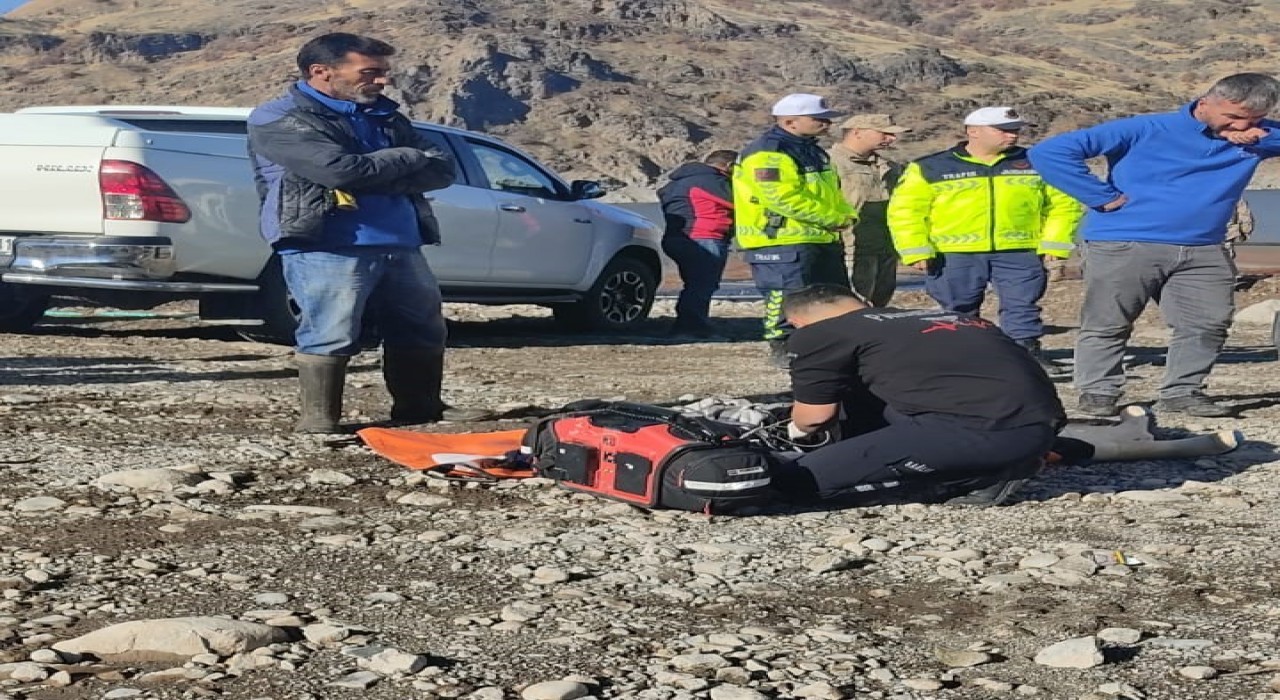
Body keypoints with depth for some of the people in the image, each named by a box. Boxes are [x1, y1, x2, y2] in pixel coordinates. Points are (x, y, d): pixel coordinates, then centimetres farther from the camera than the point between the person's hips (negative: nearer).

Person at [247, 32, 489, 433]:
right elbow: (342, 170, -18)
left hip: (400, 246, 7)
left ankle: (420, 411, 28)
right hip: (325, 249, -7)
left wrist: (373, 175, -7)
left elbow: (442, 170, 9)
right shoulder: (278, 121, -3)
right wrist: (406, 160, -2)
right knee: (330, 336, -11)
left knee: (424, 332, 11)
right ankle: (318, 422, 2)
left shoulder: (385, 117, 20)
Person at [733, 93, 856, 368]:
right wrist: (831, 219, -18)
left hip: (822, 240, 10)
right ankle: (783, 350, 2)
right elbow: (784, 197, -26)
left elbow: (832, 191, 26)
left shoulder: (811, 150, 17)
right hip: (781, 241, -10)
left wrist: (846, 215, 4)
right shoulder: (768, 153, -17)